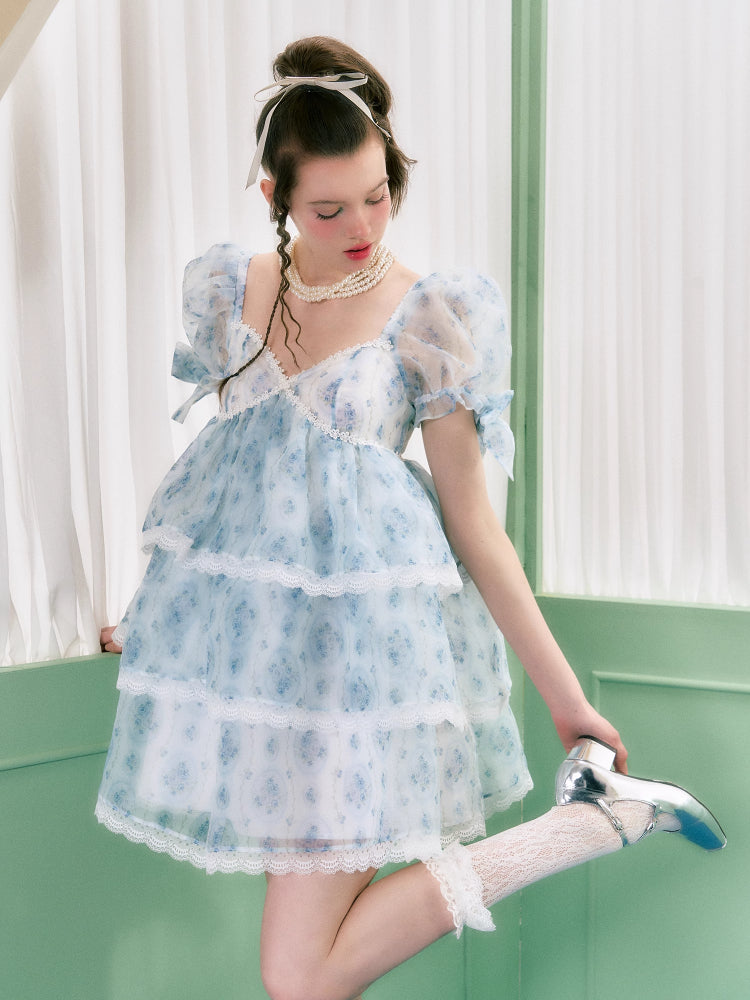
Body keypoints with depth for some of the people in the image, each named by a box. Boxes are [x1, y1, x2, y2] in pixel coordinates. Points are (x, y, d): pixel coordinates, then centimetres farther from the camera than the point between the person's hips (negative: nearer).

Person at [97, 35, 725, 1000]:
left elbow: (471, 521, -4)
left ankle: (594, 814, 1)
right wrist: (151, 609, 27)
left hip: (355, 639, -5)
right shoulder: (234, 290, 6)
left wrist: (565, 694, -4)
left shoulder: (427, 320, -6)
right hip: (240, 626, 6)